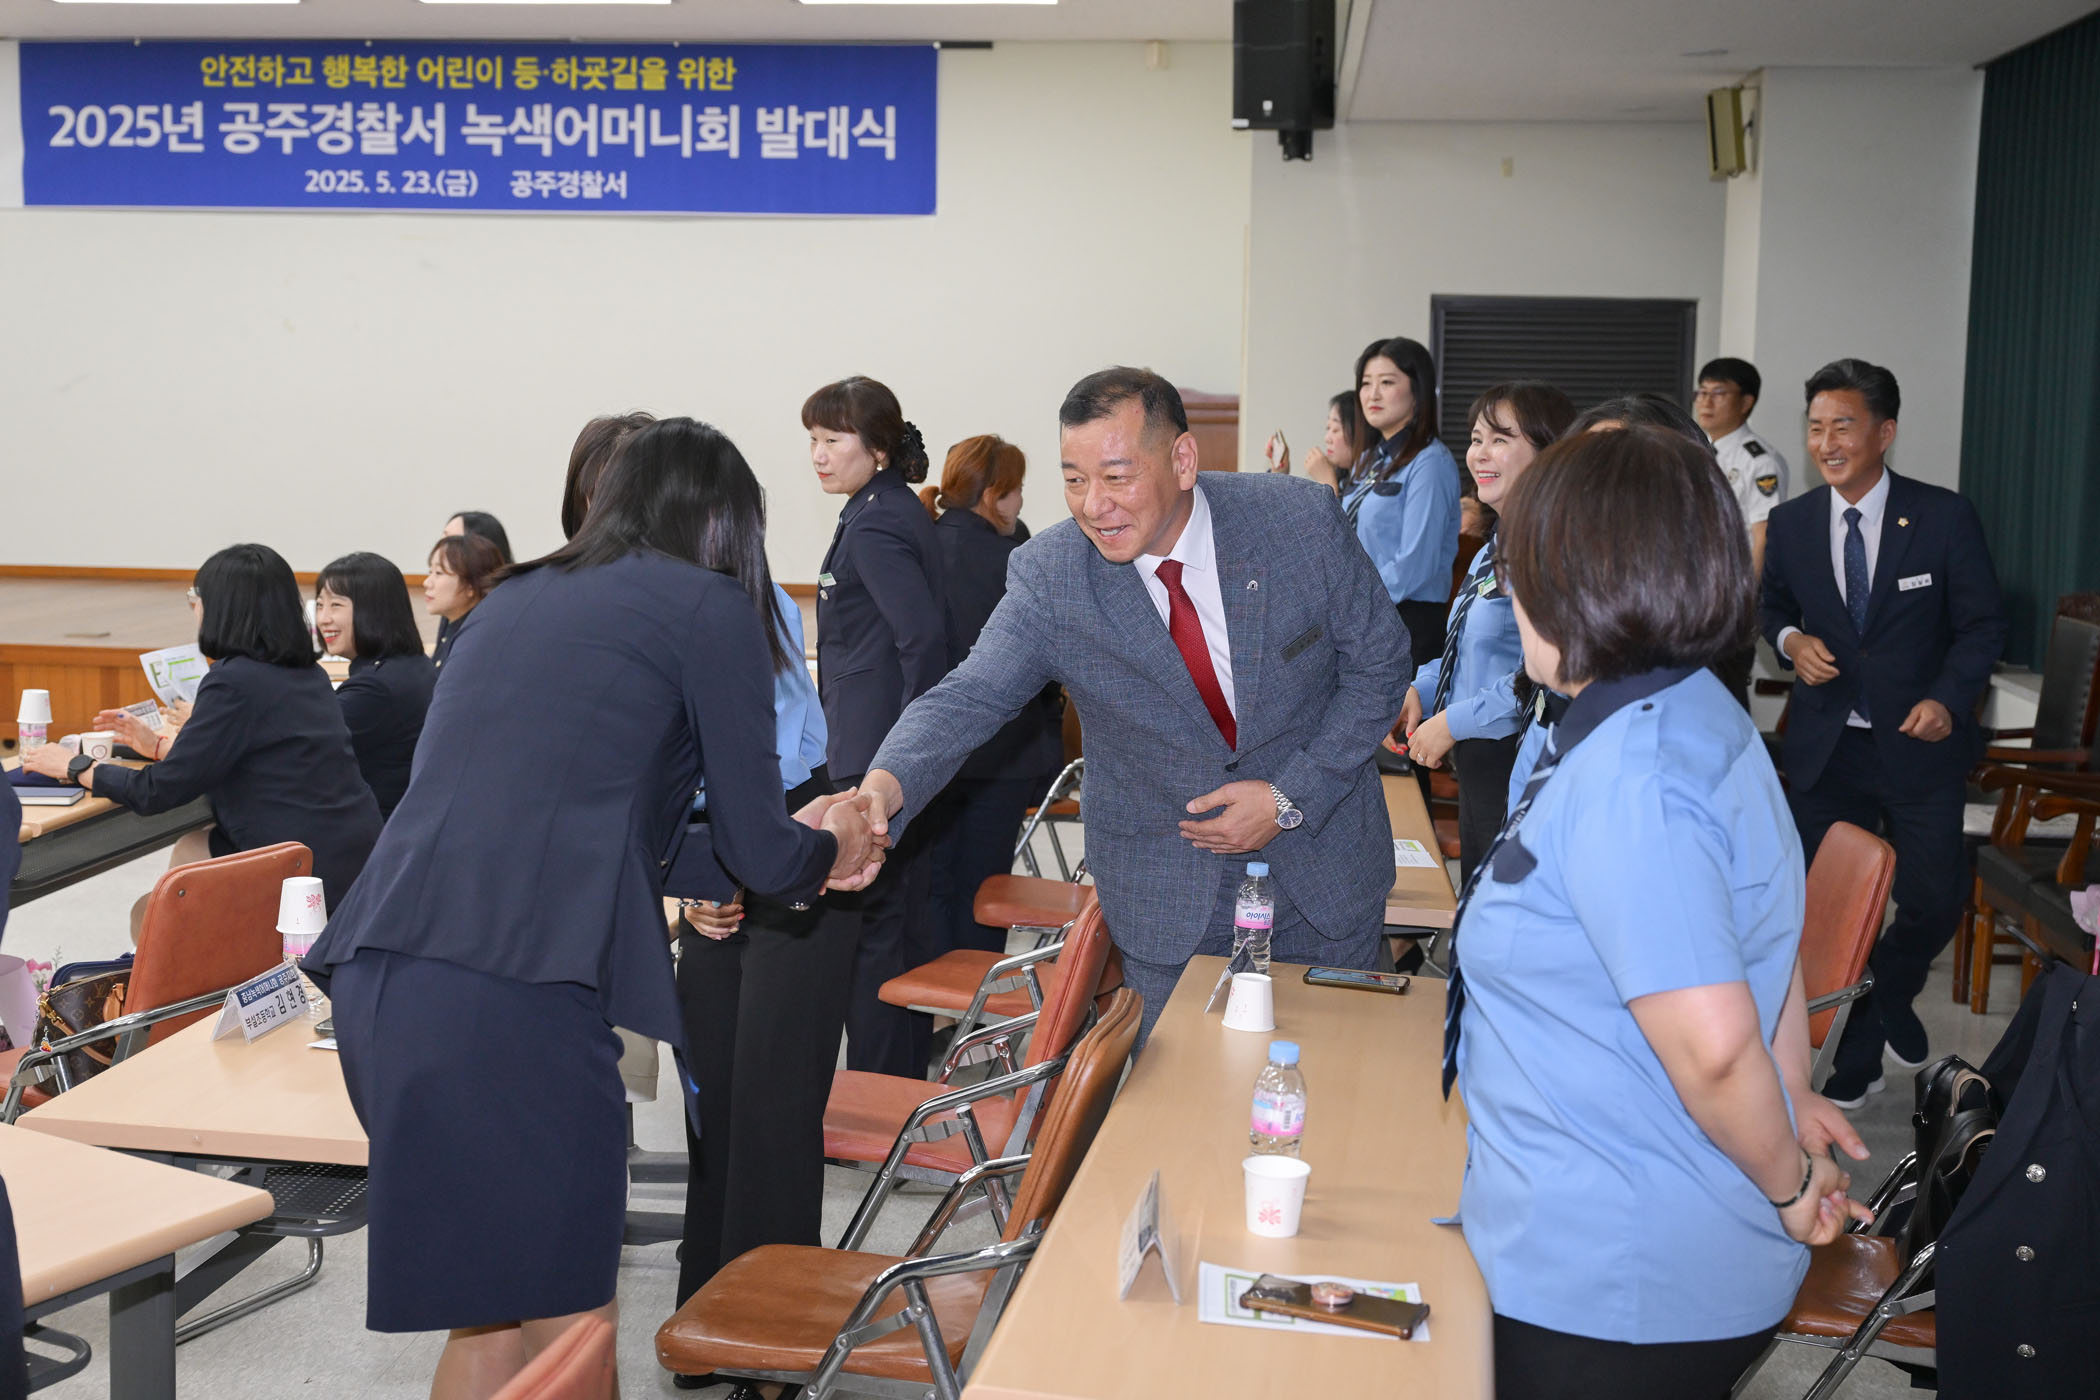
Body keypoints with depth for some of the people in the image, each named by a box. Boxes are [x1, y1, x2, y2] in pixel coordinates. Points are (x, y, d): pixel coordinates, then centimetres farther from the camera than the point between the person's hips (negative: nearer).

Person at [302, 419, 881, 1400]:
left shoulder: (515, 600, 24)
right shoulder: (711, 607, 5)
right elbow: (763, 855, 8)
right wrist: (830, 847, 30)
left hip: (376, 976, 7)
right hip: (512, 990, -7)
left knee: (489, 1309, 20)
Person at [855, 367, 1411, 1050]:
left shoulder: (1302, 518, -16)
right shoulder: (1047, 575, -16)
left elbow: (1379, 665, -6)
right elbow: (967, 698, -24)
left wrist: (1290, 799, -15)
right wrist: (882, 787, -45)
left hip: (1323, 865, 1)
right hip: (1167, 901, -1)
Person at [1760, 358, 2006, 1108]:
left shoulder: (1945, 517, -8)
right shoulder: (1790, 522, 0)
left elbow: (1983, 623, -3)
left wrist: (1948, 699, -19)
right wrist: (1791, 639, -8)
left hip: (1919, 744, -2)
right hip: (1824, 748, 2)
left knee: (1934, 903, 2)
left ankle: (1888, 999, 34)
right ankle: (1857, 1050, 25)